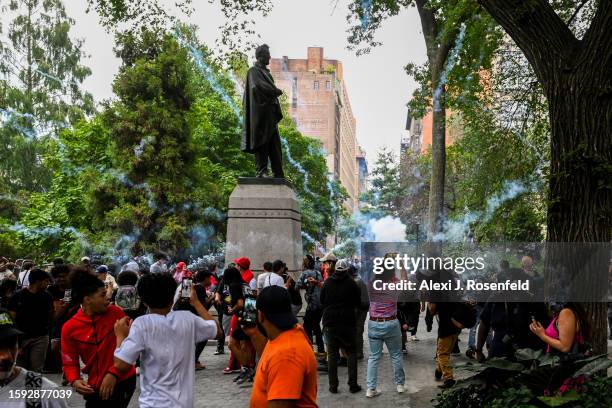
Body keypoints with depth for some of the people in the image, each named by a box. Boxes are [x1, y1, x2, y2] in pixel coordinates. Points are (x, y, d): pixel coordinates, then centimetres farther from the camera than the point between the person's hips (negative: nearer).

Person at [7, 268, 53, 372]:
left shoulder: (46, 297, 5)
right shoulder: (18, 296, -3)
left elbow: (50, 318, 9)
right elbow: (12, 320, -4)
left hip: (40, 338, 1)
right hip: (21, 338, -1)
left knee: (36, 370, -2)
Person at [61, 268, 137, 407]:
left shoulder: (116, 313, -10)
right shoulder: (69, 328, -7)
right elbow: (70, 363, -2)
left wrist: (113, 373, -18)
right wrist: (74, 381, -22)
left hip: (122, 381, -2)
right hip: (95, 387, 2)